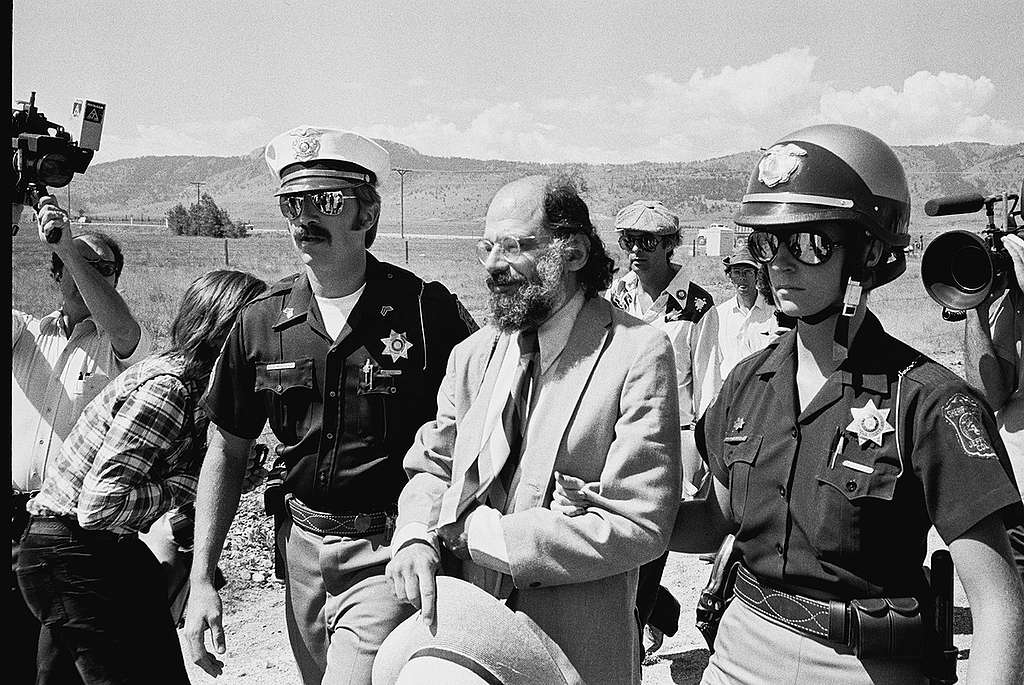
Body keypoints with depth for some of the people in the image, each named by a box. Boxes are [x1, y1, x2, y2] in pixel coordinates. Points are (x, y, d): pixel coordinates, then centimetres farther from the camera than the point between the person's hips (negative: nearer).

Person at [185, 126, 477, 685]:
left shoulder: (427, 310, -11)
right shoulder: (262, 323, 1)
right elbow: (227, 452, 8)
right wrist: (201, 580, 3)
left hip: (391, 555, -4)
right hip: (301, 549, 5)